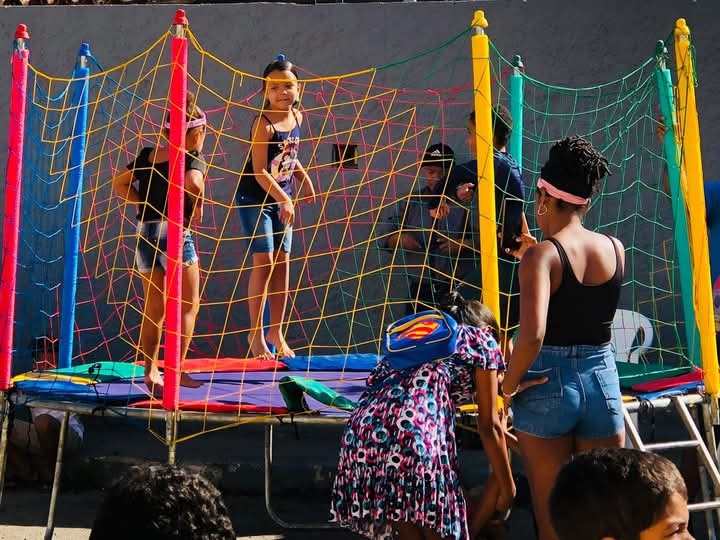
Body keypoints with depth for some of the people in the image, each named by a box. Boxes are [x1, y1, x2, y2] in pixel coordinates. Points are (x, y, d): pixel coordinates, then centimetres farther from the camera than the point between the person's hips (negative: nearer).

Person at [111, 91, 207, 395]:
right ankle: (176, 369, 0)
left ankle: (150, 369, 14)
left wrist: (144, 202, 13)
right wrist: (198, 207, -11)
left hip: (146, 233, 6)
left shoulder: (146, 157, 12)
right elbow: (192, 183, -27)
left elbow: (120, 185, 12)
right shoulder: (193, 159, -6)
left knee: (153, 308, 16)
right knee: (188, 305, 7)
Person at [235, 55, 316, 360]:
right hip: (255, 198, -7)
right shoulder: (264, 123, -19)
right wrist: (284, 199, -27)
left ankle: (276, 331, 16)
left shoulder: (296, 117, 2)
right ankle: (256, 333, 4)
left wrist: (304, 179, 13)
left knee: (282, 262, 6)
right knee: (264, 261, -8)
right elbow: (259, 171, -23)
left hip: (282, 198, 7)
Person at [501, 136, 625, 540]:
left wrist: (509, 385, -11)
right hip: (603, 381, 4)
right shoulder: (616, 249, 2)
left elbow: (533, 335, -27)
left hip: (549, 385, -4)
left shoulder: (541, 255, -14)